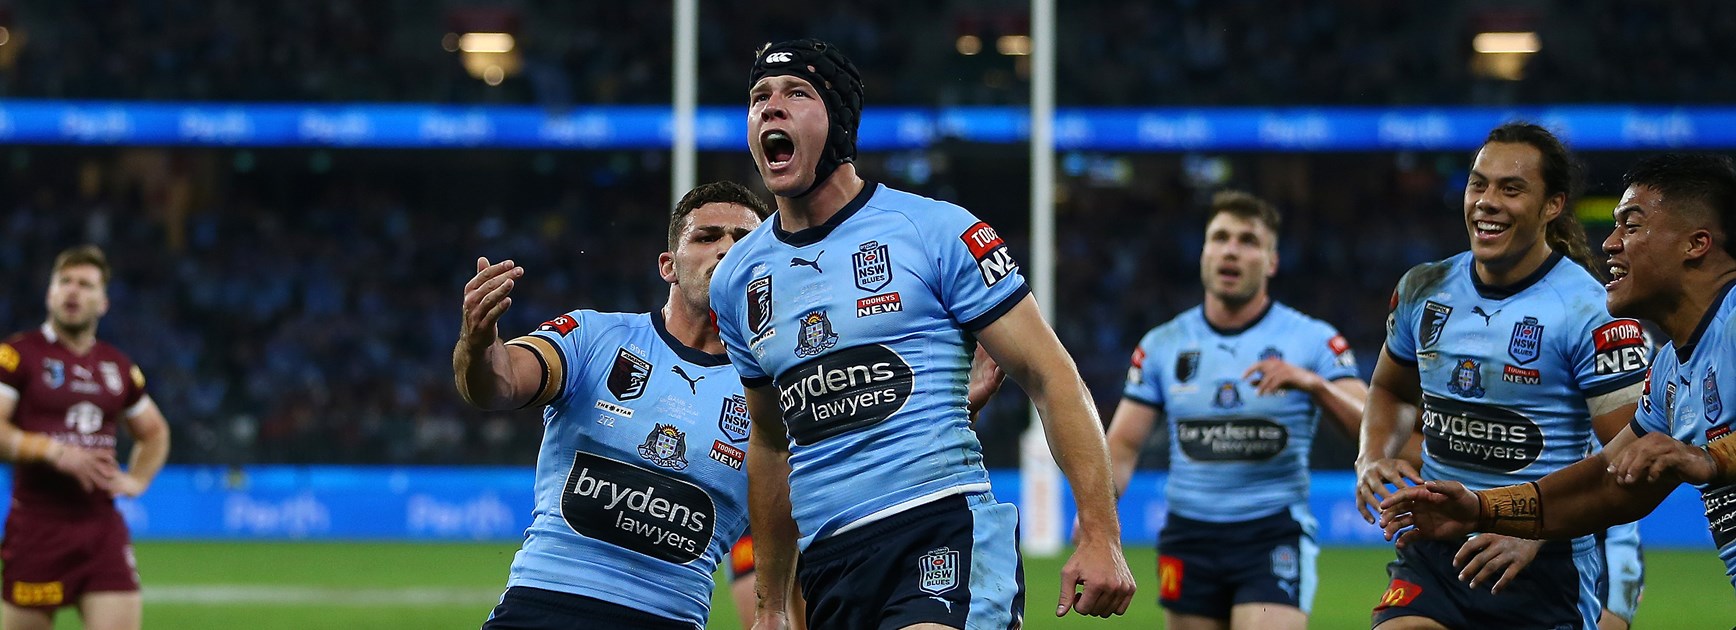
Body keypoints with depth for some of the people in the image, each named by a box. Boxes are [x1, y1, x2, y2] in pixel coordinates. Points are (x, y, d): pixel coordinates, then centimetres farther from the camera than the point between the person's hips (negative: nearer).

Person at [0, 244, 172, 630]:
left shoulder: (119, 367, 14)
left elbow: (155, 432, 29)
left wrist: (136, 480, 11)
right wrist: (54, 451, -20)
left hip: (102, 525, 4)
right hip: (37, 524, -4)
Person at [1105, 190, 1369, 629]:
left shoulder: (1313, 340, 0)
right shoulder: (1162, 345, 8)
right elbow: (1123, 444, 7)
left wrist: (1313, 383, -26)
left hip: (1274, 539, -3)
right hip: (1189, 539, 3)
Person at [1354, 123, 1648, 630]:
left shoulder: (1590, 311, -11)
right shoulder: (1424, 290, 6)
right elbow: (1391, 390, 26)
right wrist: (1373, 460, 5)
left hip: (1547, 563, -4)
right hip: (1433, 551, 4)